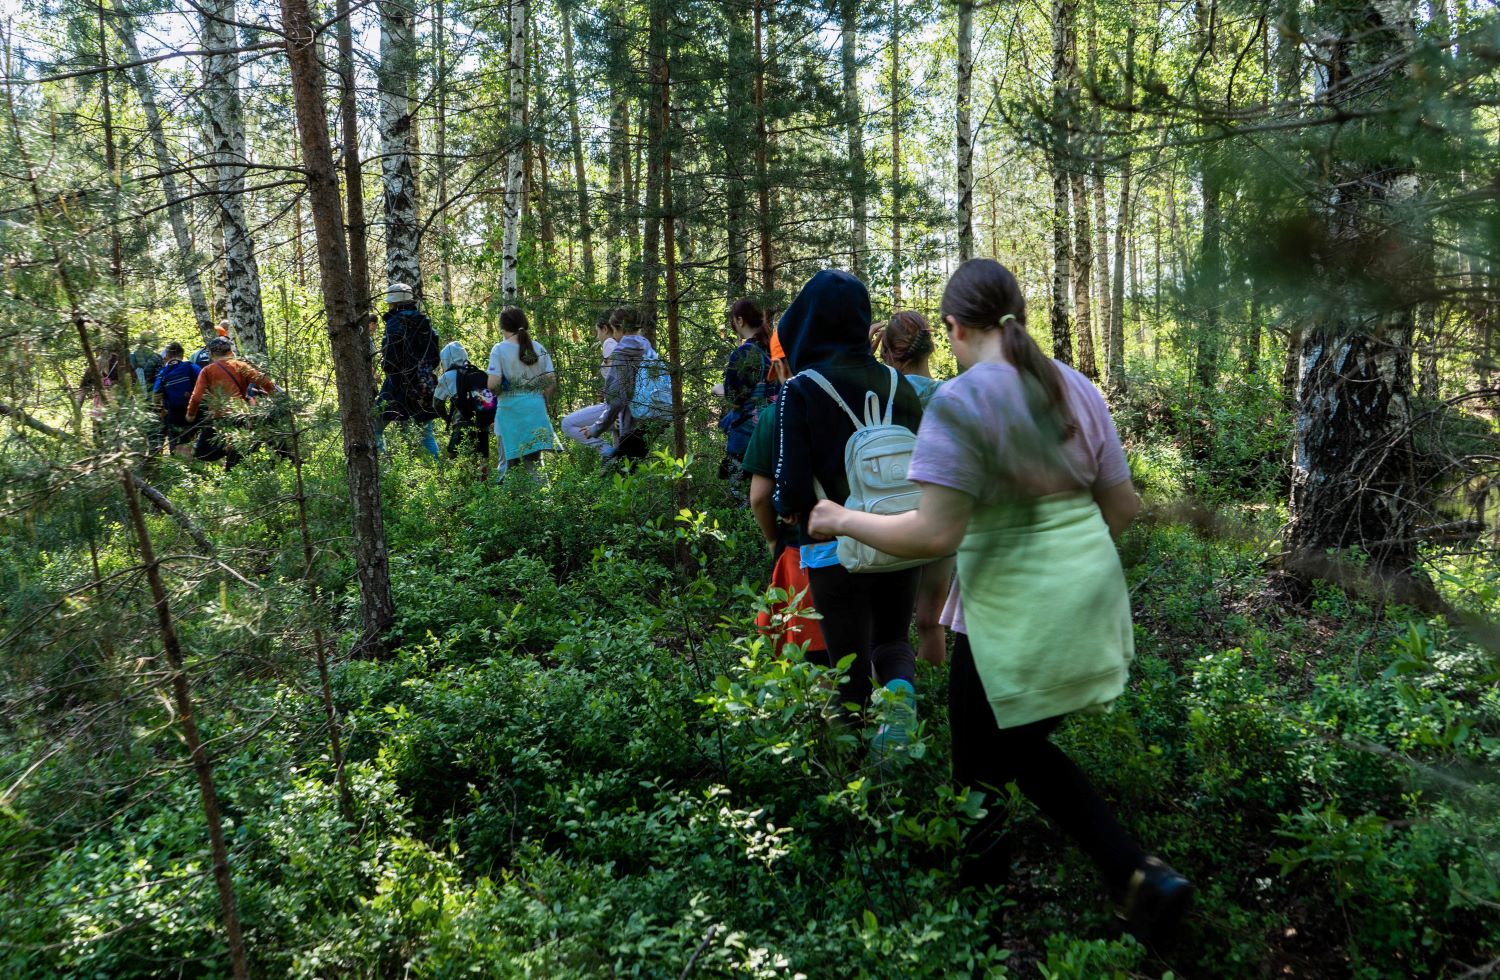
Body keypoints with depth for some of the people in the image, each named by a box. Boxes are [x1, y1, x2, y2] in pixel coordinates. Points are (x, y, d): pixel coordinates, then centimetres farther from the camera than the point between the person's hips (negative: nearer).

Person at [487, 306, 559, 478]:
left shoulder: (499, 349, -6)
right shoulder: (539, 348, 5)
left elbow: (493, 383, -15)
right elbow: (551, 381, 3)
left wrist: (497, 392, 7)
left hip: (510, 408, -3)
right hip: (536, 406, 3)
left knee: (508, 461, 6)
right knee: (533, 459, 11)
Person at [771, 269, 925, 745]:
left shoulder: (801, 390, -12)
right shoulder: (897, 382, -1)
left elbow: (792, 481, -14)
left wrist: (787, 507, 8)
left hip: (836, 549, -3)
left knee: (850, 663, 13)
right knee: (892, 638, 23)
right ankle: (902, 687, -6)